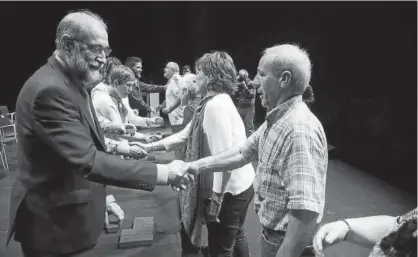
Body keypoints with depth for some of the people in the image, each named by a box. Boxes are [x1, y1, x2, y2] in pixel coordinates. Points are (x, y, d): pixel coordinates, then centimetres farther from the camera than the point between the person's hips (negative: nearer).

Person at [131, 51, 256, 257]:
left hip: (229, 189, -10)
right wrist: (151, 146, 11)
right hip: (236, 185, 10)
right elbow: (186, 135, 13)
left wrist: (215, 198, -21)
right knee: (234, 238, 27)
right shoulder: (213, 102, 9)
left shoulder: (216, 105, -22)